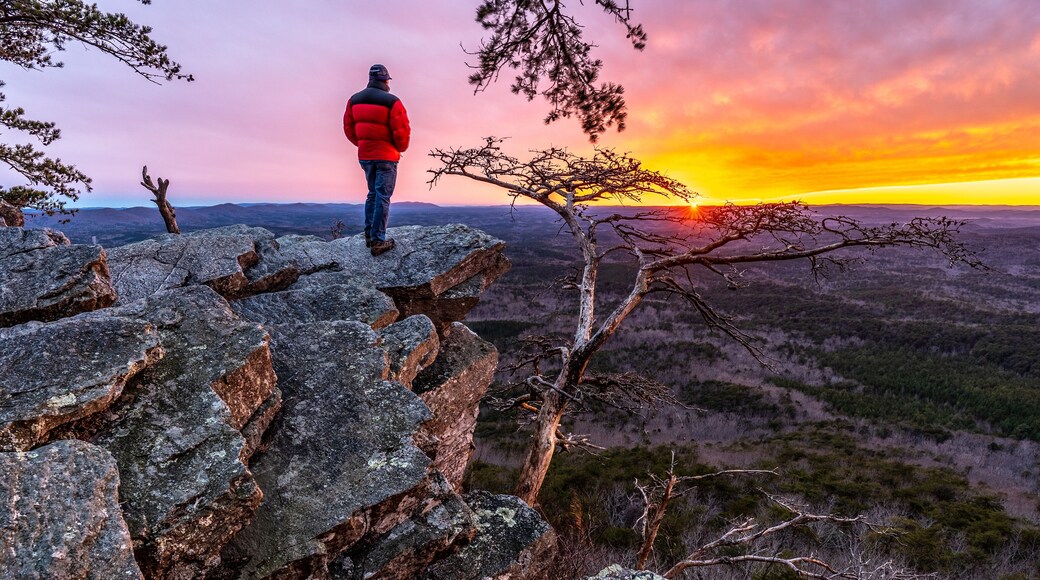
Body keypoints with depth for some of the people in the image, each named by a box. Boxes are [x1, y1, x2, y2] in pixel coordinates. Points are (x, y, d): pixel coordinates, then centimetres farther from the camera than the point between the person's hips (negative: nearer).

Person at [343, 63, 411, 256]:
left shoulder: (354, 100, 5)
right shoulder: (392, 102, -14)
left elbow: (348, 128, 9)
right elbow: (402, 131, -16)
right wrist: (401, 148, 3)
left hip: (364, 156, 6)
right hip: (386, 157, -6)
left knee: (373, 194, 21)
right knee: (383, 198, -1)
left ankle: (369, 235, 21)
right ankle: (377, 242, -2)